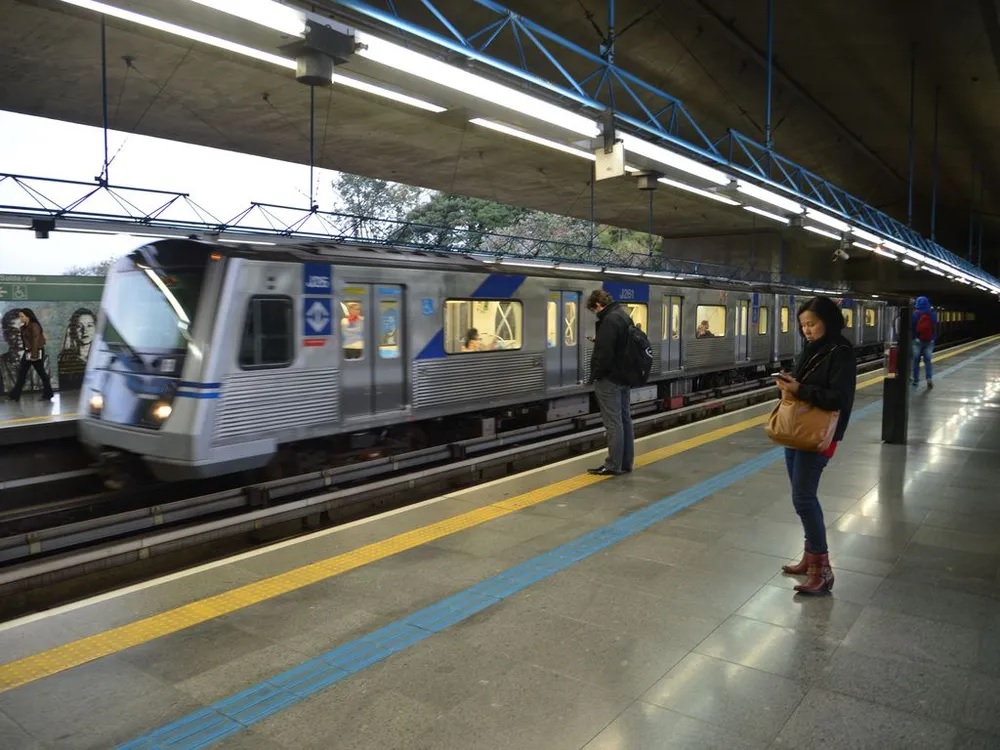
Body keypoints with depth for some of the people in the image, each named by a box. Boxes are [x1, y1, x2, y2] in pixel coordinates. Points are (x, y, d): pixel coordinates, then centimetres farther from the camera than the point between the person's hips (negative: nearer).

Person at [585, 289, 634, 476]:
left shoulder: (609, 320, -20)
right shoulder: (623, 315, 12)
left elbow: (604, 353, -24)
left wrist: (595, 375, -13)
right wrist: (598, 340, 18)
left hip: (609, 378, -10)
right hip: (624, 376, 10)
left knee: (613, 422, -4)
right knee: (624, 419, 13)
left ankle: (613, 465, 1)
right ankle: (625, 463, 20)